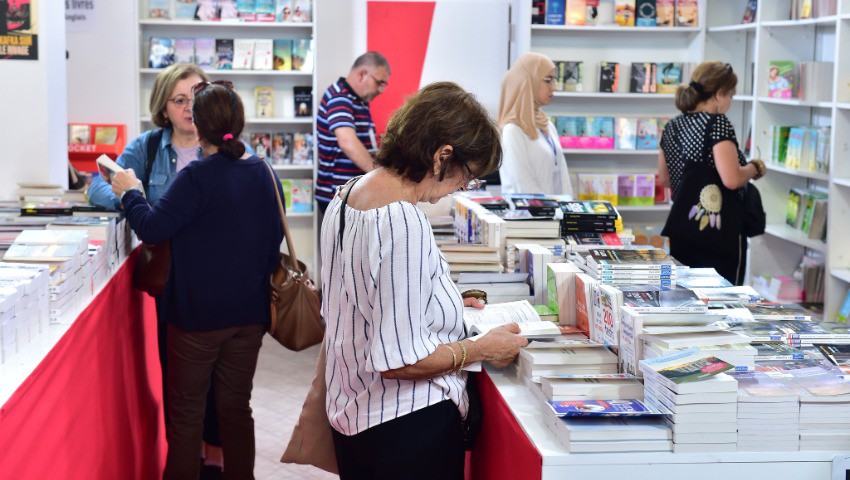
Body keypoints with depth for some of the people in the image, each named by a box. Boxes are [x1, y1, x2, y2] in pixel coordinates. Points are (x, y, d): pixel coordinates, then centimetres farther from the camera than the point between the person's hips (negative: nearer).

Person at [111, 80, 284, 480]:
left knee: (185, 412, 8)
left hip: (198, 315, -5)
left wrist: (129, 192, -1)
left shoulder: (197, 177, -18)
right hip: (249, 313, 5)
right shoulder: (265, 174, 1)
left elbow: (151, 228, -19)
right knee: (236, 408, 14)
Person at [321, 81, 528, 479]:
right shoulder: (405, 223, -26)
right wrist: (484, 350, -14)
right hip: (408, 424, -9)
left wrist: (447, 304, 15)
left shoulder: (346, 195, 3)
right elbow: (398, 360, -26)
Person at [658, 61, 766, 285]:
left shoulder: (672, 126, 9)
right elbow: (732, 179, -24)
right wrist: (755, 167, -6)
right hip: (719, 236, -8)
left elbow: (664, 179, 20)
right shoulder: (717, 123, -14)